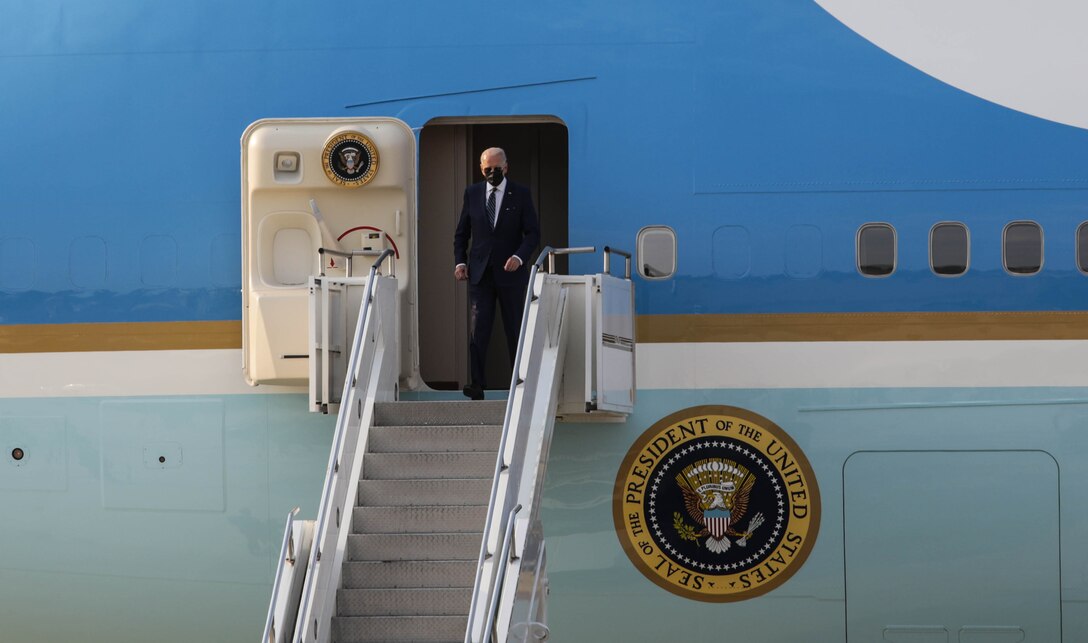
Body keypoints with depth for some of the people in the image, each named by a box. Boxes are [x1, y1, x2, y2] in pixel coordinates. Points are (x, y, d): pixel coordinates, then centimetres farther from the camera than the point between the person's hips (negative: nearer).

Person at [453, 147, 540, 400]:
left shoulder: (521, 194, 1)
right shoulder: (472, 193, 8)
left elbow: (533, 232, -2)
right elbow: (461, 232, 13)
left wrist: (519, 257, -18)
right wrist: (460, 261, -1)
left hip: (510, 272, -1)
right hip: (480, 272, 1)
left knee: (515, 330, 5)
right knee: (477, 329, -8)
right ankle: (476, 384, -9)